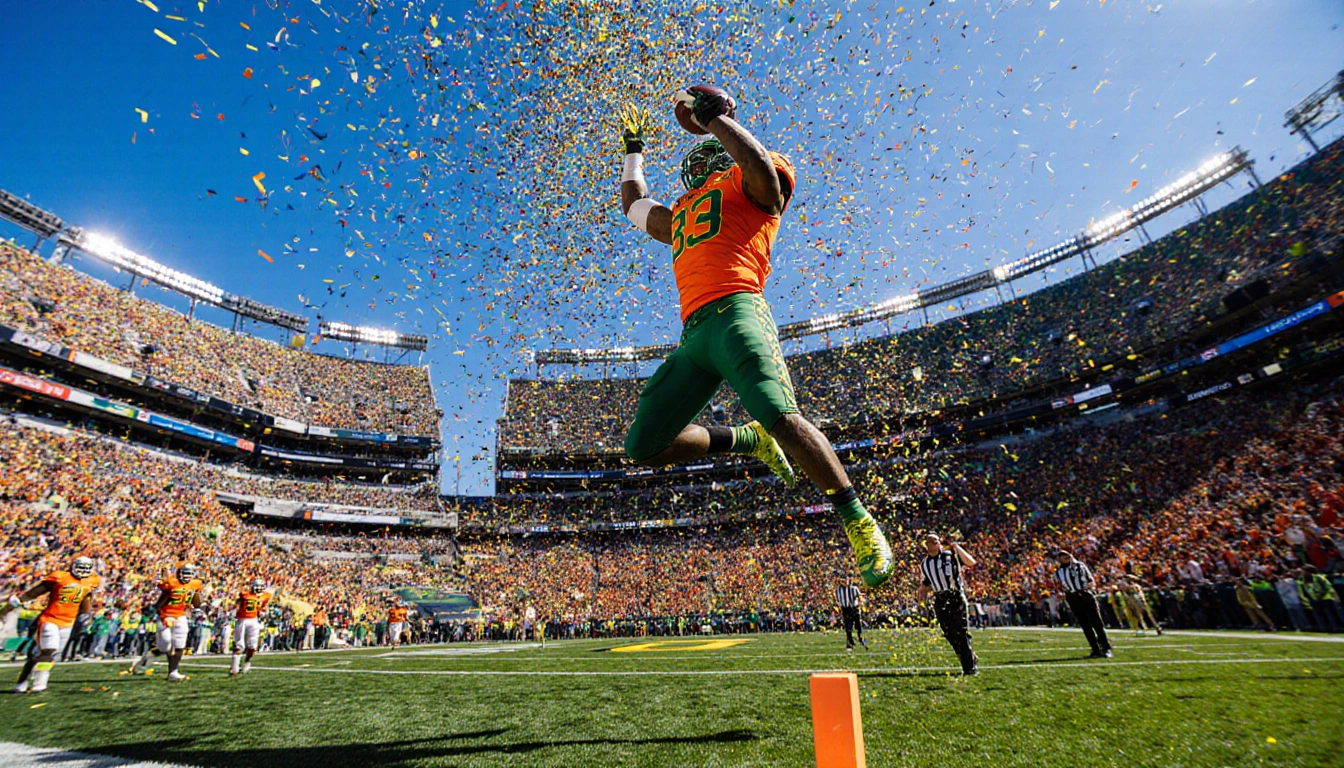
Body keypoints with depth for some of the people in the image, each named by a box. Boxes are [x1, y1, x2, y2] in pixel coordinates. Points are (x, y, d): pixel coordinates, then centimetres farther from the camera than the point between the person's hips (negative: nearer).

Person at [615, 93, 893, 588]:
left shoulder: (748, 186, 17)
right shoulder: (679, 216, 36)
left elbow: (761, 164, -8)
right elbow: (633, 204, 53)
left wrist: (714, 115, 4)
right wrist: (633, 148, 62)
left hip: (734, 312, -7)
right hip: (692, 334, 7)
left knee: (780, 417, -26)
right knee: (644, 447, -1)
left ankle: (860, 522, -5)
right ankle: (749, 441, 14)